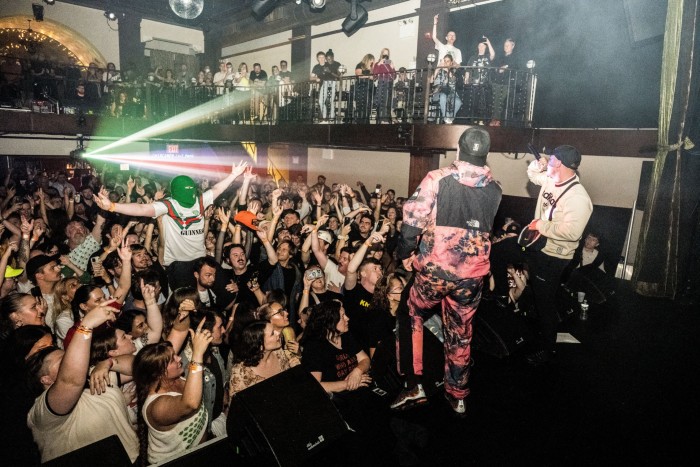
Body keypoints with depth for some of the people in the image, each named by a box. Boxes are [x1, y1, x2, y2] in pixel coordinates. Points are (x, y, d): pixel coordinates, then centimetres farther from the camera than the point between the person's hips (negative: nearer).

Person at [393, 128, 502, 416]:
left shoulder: (438, 179, -11)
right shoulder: (494, 190, 0)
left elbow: (413, 219, -13)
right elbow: (488, 228, 11)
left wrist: (405, 252, -1)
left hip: (434, 270, -3)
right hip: (472, 275, 3)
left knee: (412, 317, 22)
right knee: (460, 334, 19)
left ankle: (414, 384, 20)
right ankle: (457, 396, 33)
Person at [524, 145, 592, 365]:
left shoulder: (578, 197, -25)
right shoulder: (550, 180, 1)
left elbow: (571, 232, -34)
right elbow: (532, 174, 22)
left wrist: (540, 225, -23)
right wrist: (539, 162, -1)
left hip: (553, 258, -9)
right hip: (536, 249, 9)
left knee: (545, 305, 5)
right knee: (536, 298, 25)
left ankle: (546, 350, 25)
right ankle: (537, 335, 47)